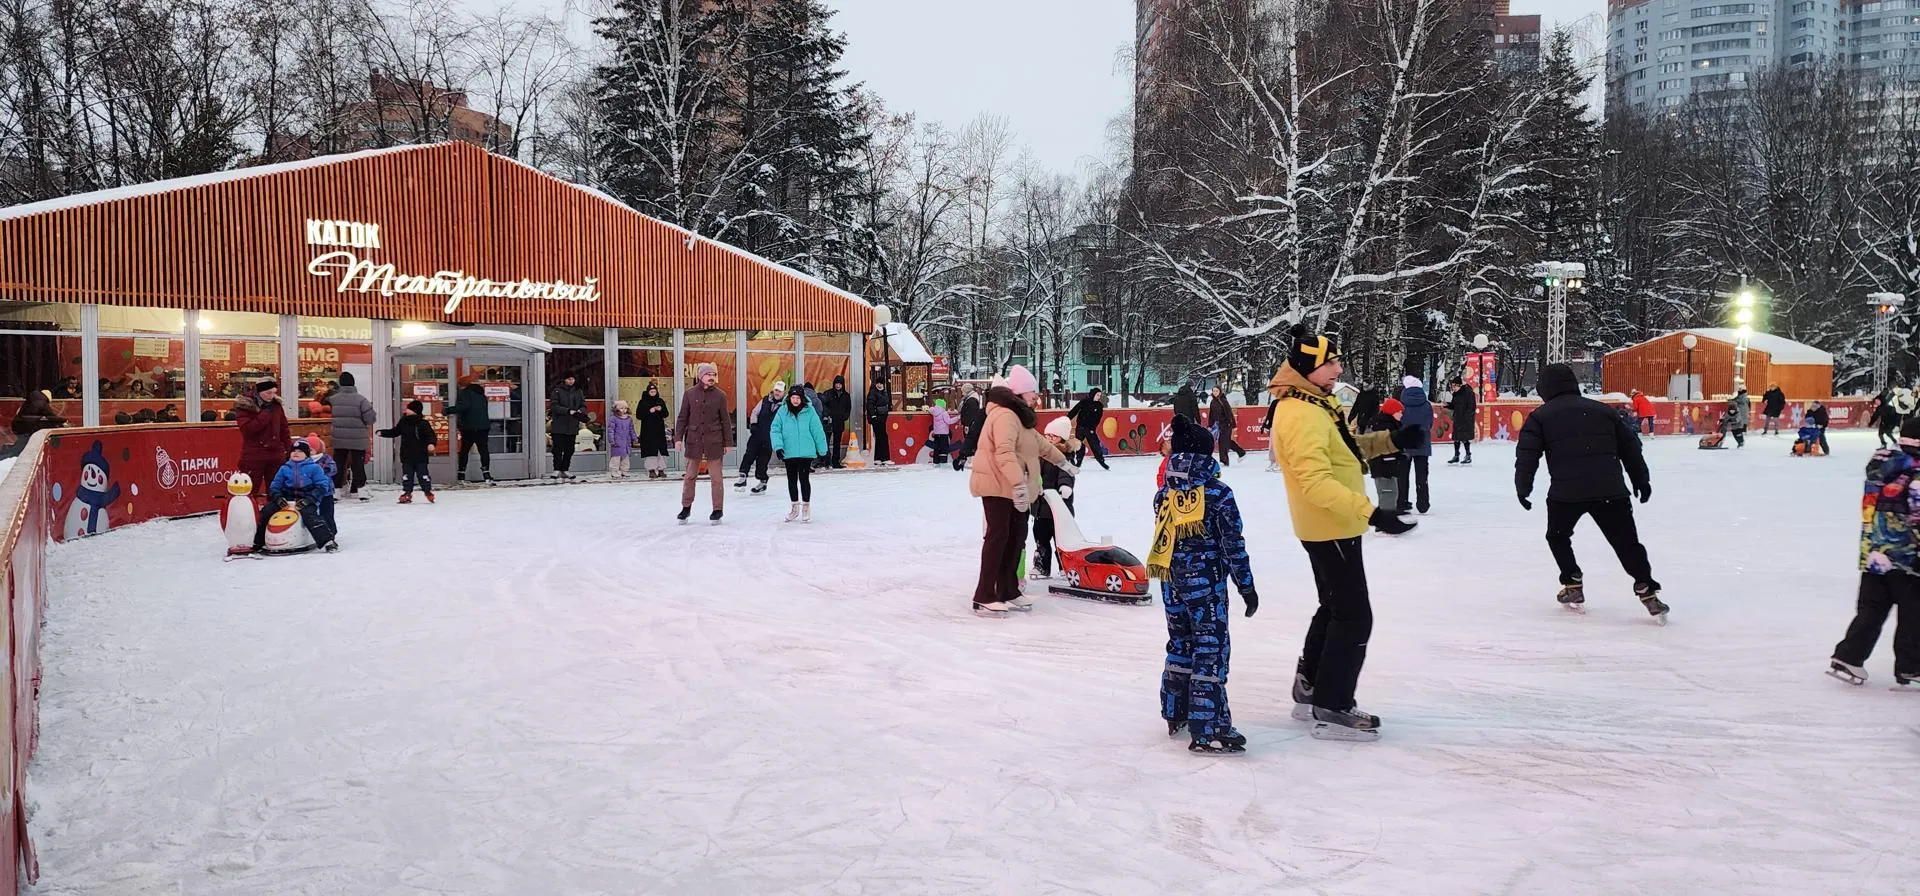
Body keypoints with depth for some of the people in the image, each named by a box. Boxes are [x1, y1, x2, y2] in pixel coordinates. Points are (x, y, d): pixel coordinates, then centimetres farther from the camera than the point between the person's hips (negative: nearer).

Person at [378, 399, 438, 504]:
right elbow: (394, 432, 19)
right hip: (406, 456, 5)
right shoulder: (403, 423, 6)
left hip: (420, 456, -5)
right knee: (407, 475, 6)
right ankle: (406, 493, 12)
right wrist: (382, 433, 13)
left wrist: (431, 443, -33)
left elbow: (431, 435, -15)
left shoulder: (423, 424, -10)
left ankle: (429, 492, 10)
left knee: (423, 474, 0)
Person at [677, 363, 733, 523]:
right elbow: (682, 417, 5)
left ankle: (718, 509, 12)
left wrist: (728, 442, 2)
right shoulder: (690, 394, 2)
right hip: (694, 439, 1)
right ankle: (686, 507, 20)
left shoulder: (720, 395, 0)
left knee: (716, 476, 3)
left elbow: (725, 420, 3)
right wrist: (679, 438, -1)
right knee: (690, 475, 7)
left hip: (713, 441, -1)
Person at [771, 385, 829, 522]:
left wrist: (822, 450, 1)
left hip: (806, 453, -3)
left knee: (804, 479, -3)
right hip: (789, 453, 3)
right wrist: (778, 446, -14)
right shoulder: (782, 412, -1)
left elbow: (818, 431, -1)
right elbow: (775, 429, -2)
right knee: (792, 480, 13)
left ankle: (806, 508, 11)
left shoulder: (809, 411, -5)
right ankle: (795, 507, 27)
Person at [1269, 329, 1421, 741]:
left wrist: (1391, 441, 4)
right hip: (1330, 528, -11)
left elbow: (1347, 448, 20)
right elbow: (1316, 482, -31)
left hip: (1334, 525, 11)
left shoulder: (1316, 404, 9)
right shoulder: (1301, 415, -24)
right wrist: (1371, 512, -36)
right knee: (1354, 617, -4)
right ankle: (1331, 709, 2)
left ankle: (1310, 691, 31)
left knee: (1334, 609, 20)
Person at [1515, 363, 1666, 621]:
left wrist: (1523, 488, 10)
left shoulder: (1540, 416, 8)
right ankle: (1647, 591, 1)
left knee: (1558, 536, 23)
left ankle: (1573, 586, 20)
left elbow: (1527, 455, 0)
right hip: (1611, 491, 2)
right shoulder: (1603, 410, 18)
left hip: (1566, 493, -2)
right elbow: (1630, 446, 21)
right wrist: (1641, 480, 29)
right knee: (1627, 541, 8)